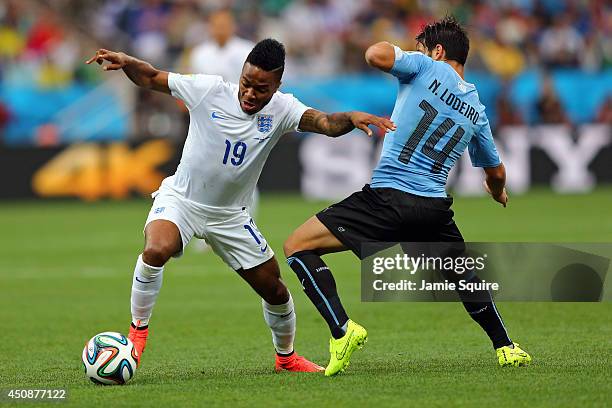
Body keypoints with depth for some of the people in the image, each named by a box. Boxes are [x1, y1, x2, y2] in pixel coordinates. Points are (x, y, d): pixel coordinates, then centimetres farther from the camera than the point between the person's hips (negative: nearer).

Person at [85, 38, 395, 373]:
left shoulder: (281, 109, -12)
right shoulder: (209, 90, -17)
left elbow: (327, 123, -28)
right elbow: (150, 78, -9)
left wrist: (352, 117, -50)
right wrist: (126, 62, -30)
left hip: (230, 216, 3)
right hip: (180, 199, -3)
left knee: (273, 288, 8)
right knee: (156, 250, -35)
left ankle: (286, 357, 35)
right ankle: (138, 329, -12)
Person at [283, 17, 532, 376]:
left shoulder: (427, 68, 0)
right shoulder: (477, 110, 16)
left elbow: (376, 55, -15)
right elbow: (496, 172, 29)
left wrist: (394, 48, 9)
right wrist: (498, 193, 53)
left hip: (388, 196, -6)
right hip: (435, 208, 6)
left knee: (298, 246, -1)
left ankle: (342, 330, -16)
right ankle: (506, 348, 36)